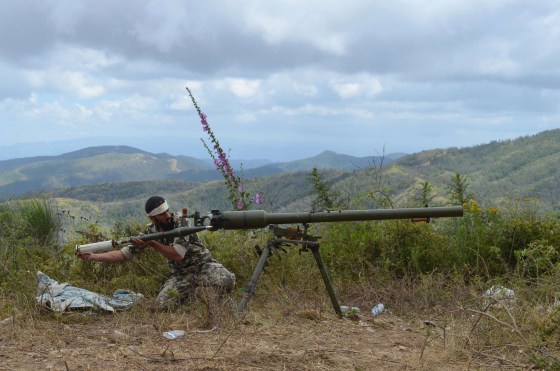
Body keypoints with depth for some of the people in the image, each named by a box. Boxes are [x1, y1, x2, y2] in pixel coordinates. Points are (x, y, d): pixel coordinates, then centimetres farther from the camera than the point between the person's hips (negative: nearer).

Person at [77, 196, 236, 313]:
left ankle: (201, 294, -1)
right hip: (181, 275, 4)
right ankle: (192, 294, 8)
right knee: (163, 304, -21)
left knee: (226, 280, -33)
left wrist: (152, 243, -25)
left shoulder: (181, 221, -17)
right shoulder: (150, 231, -4)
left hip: (203, 266, -4)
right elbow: (124, 254, -3)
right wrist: (94, 257, -12)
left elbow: (177, 255, -24)